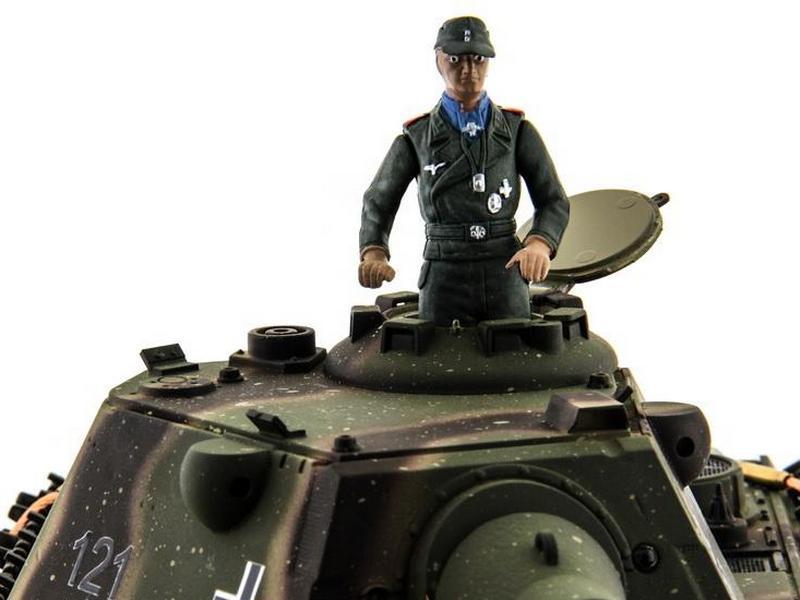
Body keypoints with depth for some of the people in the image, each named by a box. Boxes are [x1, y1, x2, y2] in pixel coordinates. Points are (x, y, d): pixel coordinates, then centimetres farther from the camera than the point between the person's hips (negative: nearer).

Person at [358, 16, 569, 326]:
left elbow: (553, 200, 4)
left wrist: (540, 244, -19)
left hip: (505, 275, 0)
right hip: (443, 278, 0)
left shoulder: (517, 130, 8)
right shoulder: (416, 137, 8)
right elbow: (379, 202, 10)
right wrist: (373, 254, -12)